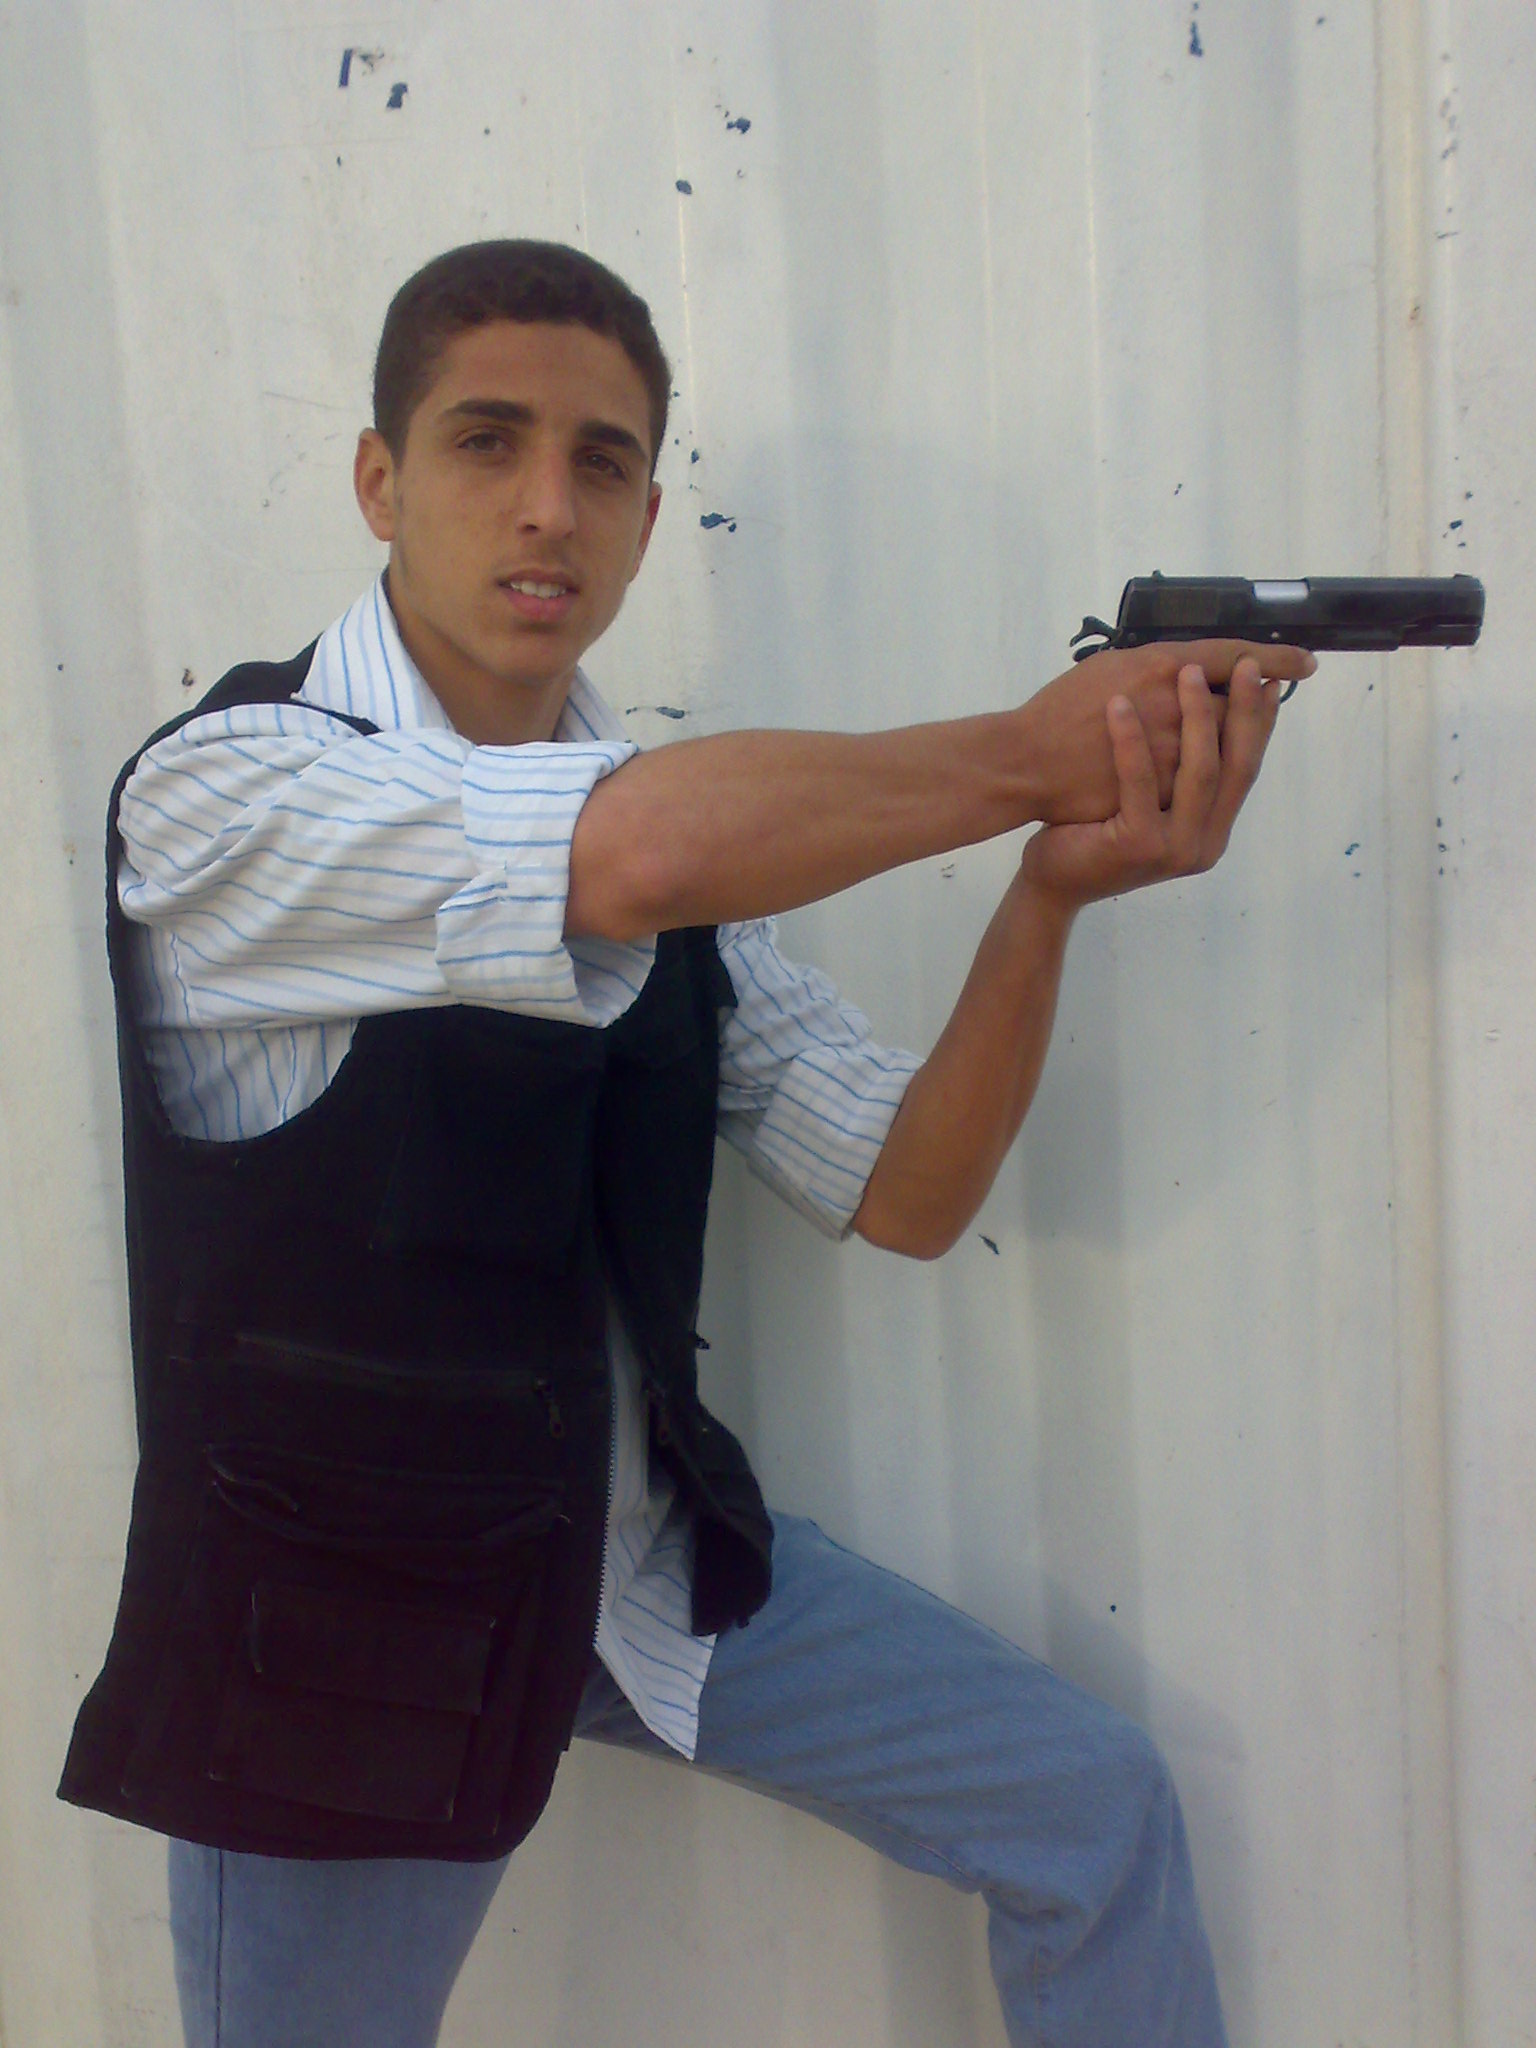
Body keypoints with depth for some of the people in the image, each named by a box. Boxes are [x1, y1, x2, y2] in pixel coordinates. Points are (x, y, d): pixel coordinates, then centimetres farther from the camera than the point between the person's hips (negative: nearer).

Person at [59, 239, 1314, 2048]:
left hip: (643, 1553, 6)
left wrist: (1055, 888, -21)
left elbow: (905, 1194, -5)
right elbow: (634, 858, -38)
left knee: (1091, 1808, 8)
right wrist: (1029, 751, -24)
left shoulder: (678, 818, 1)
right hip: (347, 1617, -5)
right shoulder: (225, 792, -19)